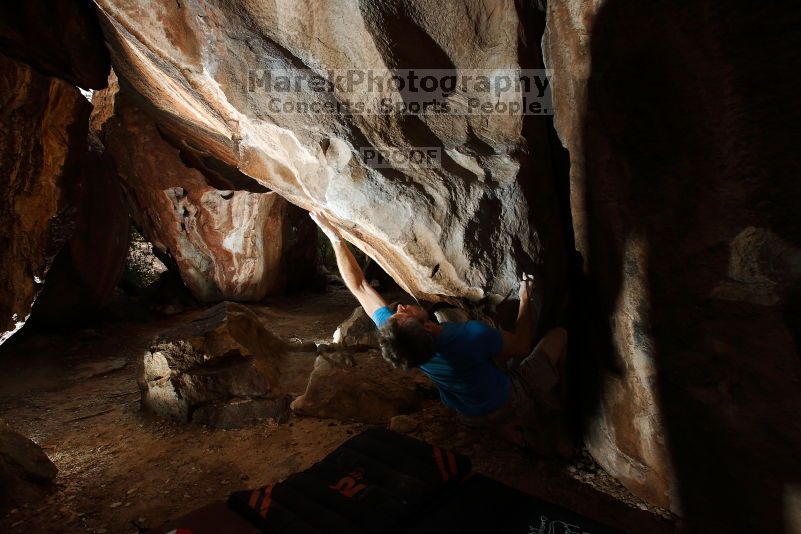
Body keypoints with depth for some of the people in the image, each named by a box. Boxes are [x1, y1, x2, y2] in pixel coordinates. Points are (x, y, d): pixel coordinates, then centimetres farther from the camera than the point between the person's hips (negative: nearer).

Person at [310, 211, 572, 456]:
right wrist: (525, 299, -6)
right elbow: (522, 346, -19)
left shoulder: (394, 335, -27)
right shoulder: (474, 334, -40)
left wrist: (335, 238, -10)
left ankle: (510, 431, 23)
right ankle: (554, 418, 27)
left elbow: (359, 287, -15)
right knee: (558, 334, 12)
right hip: (513, 406, -5)